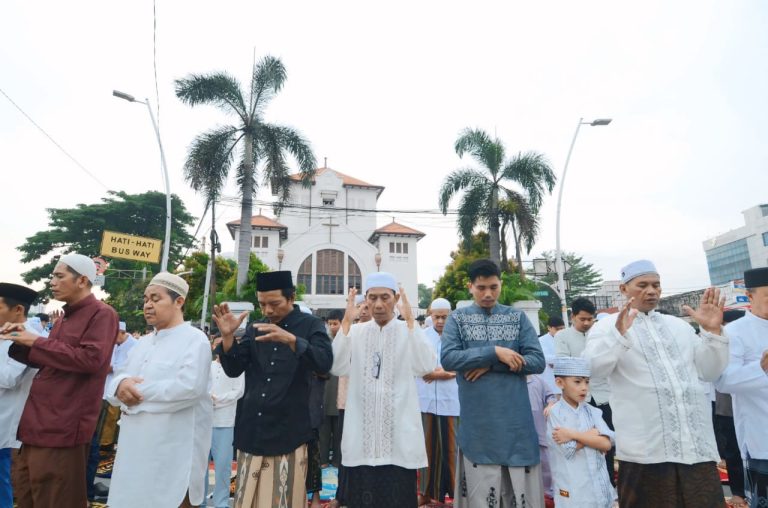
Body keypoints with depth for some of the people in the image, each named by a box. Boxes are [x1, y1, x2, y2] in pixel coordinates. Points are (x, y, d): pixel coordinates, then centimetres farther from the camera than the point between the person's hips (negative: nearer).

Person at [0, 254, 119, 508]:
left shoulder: (102, 314, -12)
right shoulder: (66, 316, 16)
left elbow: (91, 359, -23)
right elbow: (46, 360, 22)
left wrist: (36, 342, -16)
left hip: (61, 427, -9)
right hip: (38, 422, 9)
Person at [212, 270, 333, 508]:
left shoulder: (311, 325, -3)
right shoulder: (254, 329, 10)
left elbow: (325, 363, -19)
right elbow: (233, 369, 5)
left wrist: (290, 339, -33)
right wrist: (227, 336, -12)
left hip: (288, 430, -4)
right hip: (252, 430, 4)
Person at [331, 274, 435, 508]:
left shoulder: (409, 331, 0)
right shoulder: (355, 331, 4)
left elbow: (425, 367, -17)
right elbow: (336, 368, -10)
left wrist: (410, 320, -19)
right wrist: (346, 322, -14)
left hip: (399, 434, -1)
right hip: (362, 435, 2)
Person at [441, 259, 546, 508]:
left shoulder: (518, 318, 6)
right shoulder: (457, 318, 2)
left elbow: (537, 361, -2)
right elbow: (448, 358, -11)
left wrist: (490, 365, -12)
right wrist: (494, 352, -18)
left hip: (515, 421, 1)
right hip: (477, 423, -1)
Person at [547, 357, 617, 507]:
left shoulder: (592, 411, 4)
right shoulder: (554, 413, -10)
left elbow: (606, 444, -8)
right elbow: (569, 449, -17)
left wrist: (574, 434, -16)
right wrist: (594, 433, -8)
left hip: (599, 487, 4)